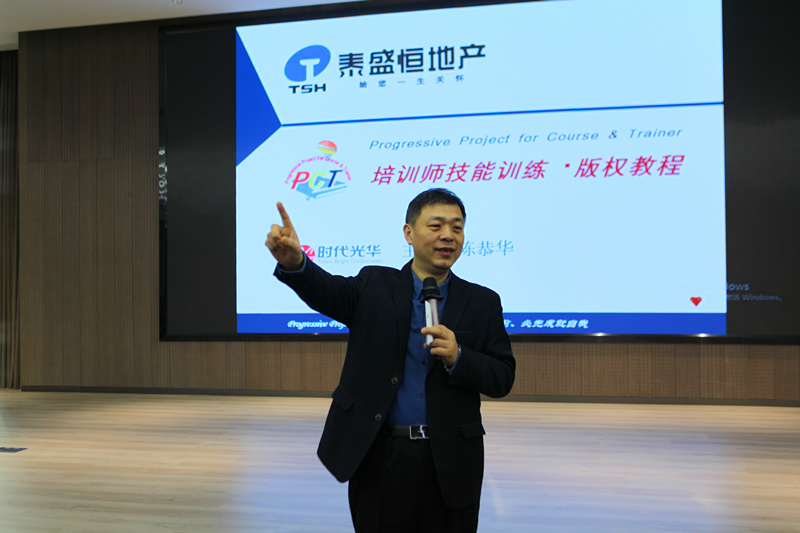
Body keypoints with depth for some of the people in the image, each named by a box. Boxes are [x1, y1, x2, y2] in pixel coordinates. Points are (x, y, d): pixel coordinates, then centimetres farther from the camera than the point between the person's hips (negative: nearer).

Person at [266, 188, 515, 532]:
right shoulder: (375, 286, 4)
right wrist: (294, 262, -36)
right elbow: (328, 291, -15)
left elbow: (502, 379, 3)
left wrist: (458, 359, -16)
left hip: (450, 463, 1)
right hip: (378, 456, 0)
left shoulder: (483, 303, 5)